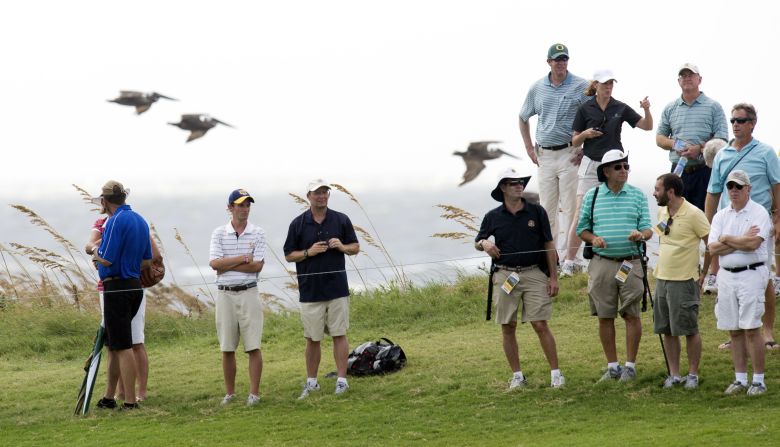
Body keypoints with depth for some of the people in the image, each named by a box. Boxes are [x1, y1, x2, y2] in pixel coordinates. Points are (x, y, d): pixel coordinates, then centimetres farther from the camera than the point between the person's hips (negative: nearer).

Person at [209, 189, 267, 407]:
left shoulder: (258, 233, 2)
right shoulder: (219, 233, 4)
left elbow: (257, 266, -8)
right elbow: (214, 263, -8)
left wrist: (227, 264, -9)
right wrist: (243, 259, -10)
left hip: (249, 293, -1)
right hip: (225, 294, 1)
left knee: (253, 346, -4)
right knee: (227, 348, 6)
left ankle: (254, 393, 1)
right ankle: (230, 393, 14)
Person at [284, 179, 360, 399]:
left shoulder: (341, 220, 3)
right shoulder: (298, 224, 1)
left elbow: (355, 247, 9)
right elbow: (289, 255, 4)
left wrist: (342, 247, -12)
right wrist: (309, 252, -14)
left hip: (337, 288, 0)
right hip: (310, 289, 0)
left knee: (339, 335, 1)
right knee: (312, 338, 6)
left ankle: (342, 379, 5)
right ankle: (311, 381, 16)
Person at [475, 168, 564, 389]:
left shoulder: (537, 212, 4)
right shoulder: (493, 217, 5)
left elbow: (548, 245, 7)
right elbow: (477, 242, 16)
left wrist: (553, 277, 3)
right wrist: (485, 244, -9)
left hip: (534, 274, -2)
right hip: (505, 276, 2)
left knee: (540, 324, -8)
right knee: (508, 327, 4)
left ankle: (555, 373, -3)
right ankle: (517, 376, 14)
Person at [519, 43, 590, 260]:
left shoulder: (582, 87, -2)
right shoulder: (537, 88, 10)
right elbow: (523, 118, 23)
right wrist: (529, 148, 14)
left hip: (569, 155, -4)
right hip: (544, 155, 4)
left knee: (571, 207, -6)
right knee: (546, 207, 6)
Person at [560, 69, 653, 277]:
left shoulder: (621, 109, 4)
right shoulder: (585, 109, 1)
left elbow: (647, 126, 5)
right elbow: (575, 141, 5)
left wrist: (646, 110, -13)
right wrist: (585, 134, -15)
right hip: (591, 165, -2)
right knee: (581, 214, -6)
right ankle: (569, 262, -4)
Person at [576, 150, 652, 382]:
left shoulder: (637, 195, 7)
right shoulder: (592, 196, 7)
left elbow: (647, 228, 6)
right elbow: (582, 228, 11)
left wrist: (642, 234, -17)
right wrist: (593, 239, -10)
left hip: (630, 263, -1)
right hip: (602, 263, 1)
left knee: (632, 315, -3)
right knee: (605, 317, 4)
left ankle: (630, 365, 5)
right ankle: (612, 366, 14)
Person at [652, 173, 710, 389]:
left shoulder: (693, 214, -14)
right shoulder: (662, 212, 9)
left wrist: (704, 274, -7)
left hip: (684, 281, -7)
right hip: (662, 279, 7)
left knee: (690, 330, 1)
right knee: (667, 330, 9)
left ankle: (693, 375, 10)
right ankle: (674, 374, 16)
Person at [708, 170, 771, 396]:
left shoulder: (759, 213, -4)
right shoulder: (721, 216, 12)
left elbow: (753, 243, -18)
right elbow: (713, 248, 0)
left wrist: (727, 239, -6)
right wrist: (742, 240, -9)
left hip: (751, 274, -5)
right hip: (726, 275, 5)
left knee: (751, 329, -8)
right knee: (734, 330, 7)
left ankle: (759, 380, -3)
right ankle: (740, 379, 14)